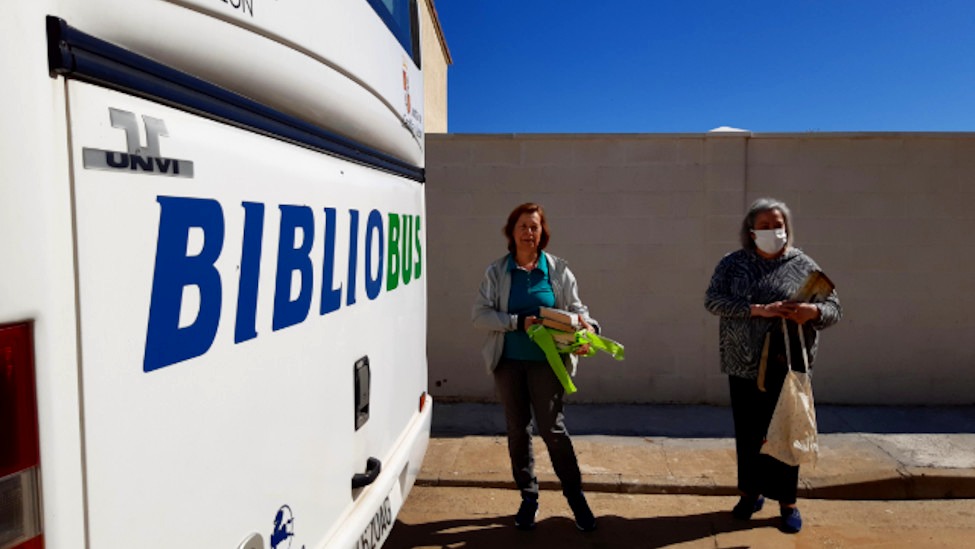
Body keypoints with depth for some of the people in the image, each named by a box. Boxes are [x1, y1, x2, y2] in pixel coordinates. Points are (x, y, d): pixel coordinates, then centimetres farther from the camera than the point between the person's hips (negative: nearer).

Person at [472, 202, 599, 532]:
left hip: (546, 362, -2)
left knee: (553, 429, -1)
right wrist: (519, 322, -17)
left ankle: (576, 497, 18)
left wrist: (588, 328, -18)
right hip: (508, 361, 2)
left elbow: (577, 309, 4)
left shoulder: (558, 270, 1)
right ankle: (528, 497, 28)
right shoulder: (496, 271, 1)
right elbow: (479, 314, -5)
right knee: (517, 430, 12)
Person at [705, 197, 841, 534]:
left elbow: (834, 309, 2)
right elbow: (713, 300, -11)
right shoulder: (733, 263, 1)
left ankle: (787, 501, 23)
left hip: (787, 365, -1)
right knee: (748, 433, 10)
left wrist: (814, 312, -22)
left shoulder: (803, 265, 1)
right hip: (744, 364, 1)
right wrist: (758, 310, -24)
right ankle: (751, 492, 28)